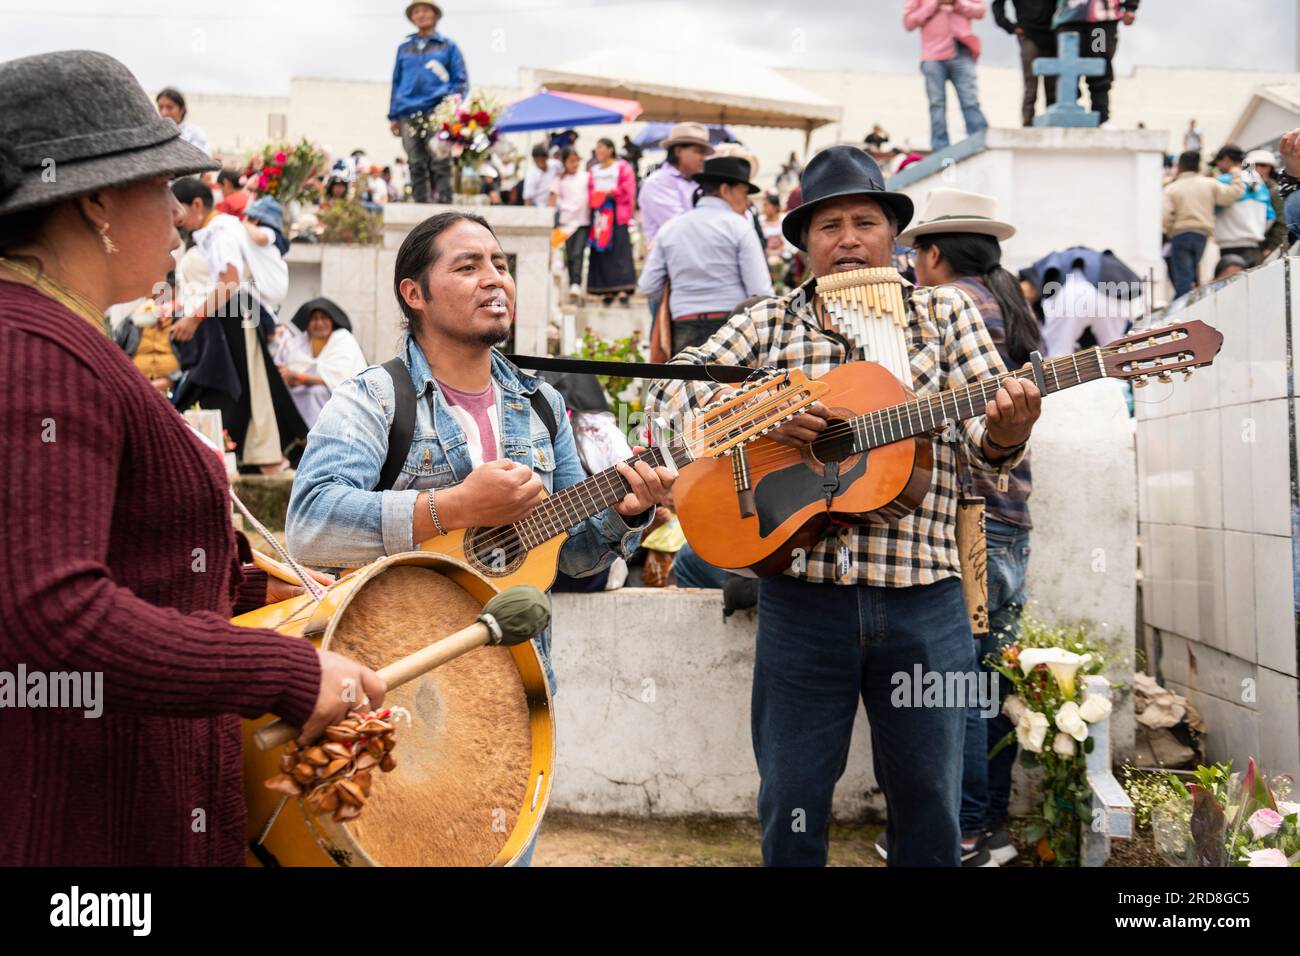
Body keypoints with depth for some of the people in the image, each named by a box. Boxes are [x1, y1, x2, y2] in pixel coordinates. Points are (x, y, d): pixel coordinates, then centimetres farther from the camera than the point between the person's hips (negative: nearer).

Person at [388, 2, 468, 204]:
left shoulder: (448, 45, 13)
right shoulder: (404, 47, 21)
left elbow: (461, 80, 9)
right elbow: (396, 82, 21)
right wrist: (394, 116, 11)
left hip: (436, 111, -3)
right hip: (409, 114, 3)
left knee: (439, 162, -12)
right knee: (416, 165, 0)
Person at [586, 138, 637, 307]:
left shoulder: (622, 167, 4)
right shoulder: (593, 170, 19)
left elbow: (628, 188, -5)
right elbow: (589, 191, 17)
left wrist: (610, 193, -14)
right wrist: (593, 199, -3)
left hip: (616, 213, -5)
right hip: (598, 214, 5)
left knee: (619, 251, -12)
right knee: (601, 253, -1)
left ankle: (623, 291, -17)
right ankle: (607, 291, 0)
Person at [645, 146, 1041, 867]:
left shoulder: (943, 312, 8)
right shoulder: (770, 324, 8)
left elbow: (983, 438, 0)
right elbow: (668, 389, 0)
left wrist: (1004, 432, -25)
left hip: (922, 597, 0)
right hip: (800, 596, 0)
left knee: (929, 808, 10)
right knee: (791, 806, 10)